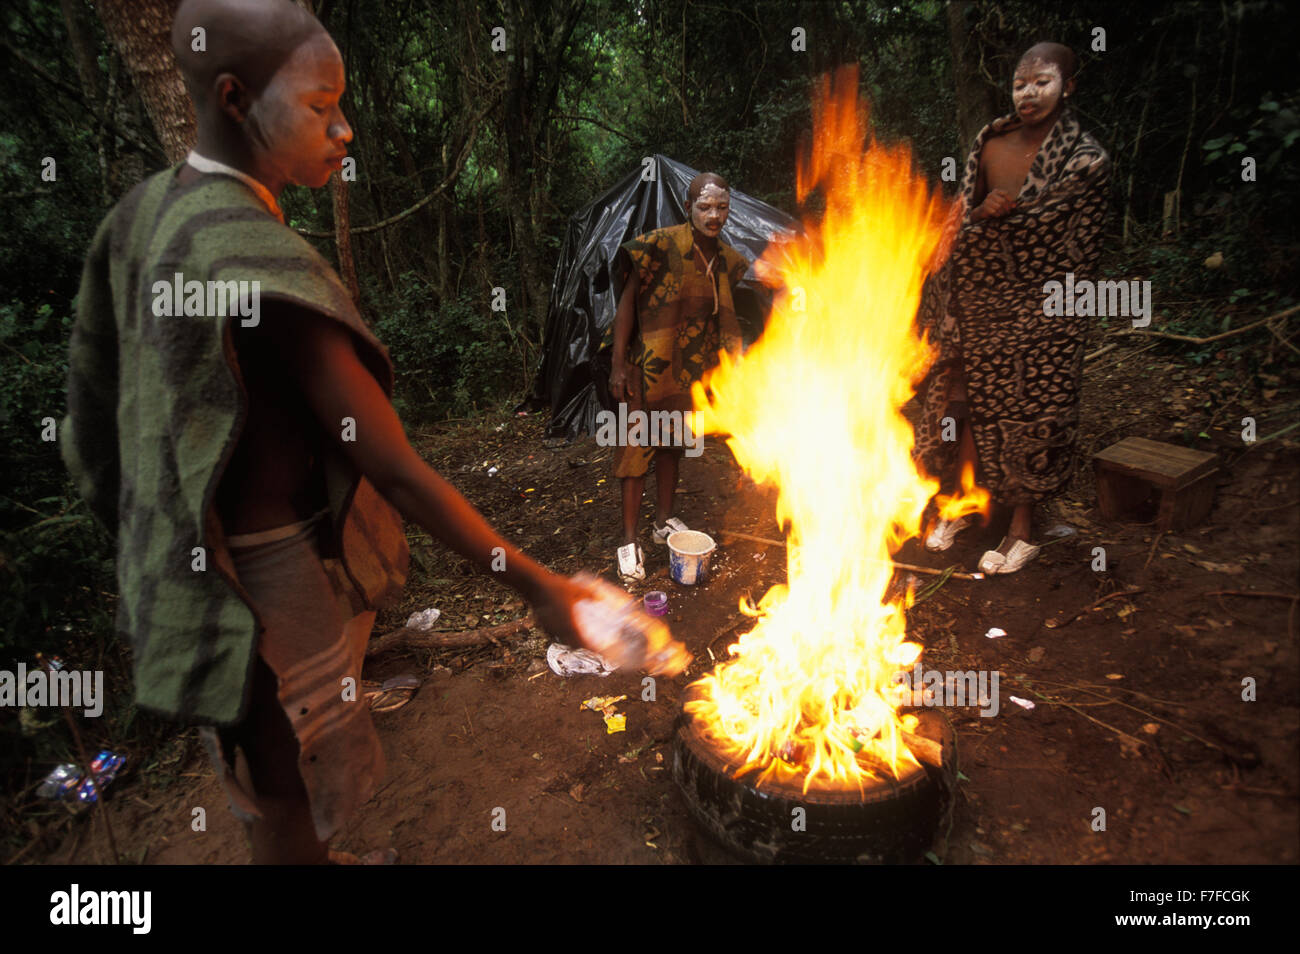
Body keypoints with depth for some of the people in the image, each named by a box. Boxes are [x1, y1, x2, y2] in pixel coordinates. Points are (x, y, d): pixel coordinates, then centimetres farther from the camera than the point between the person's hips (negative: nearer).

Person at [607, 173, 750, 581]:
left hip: (691, 368, 6)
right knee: (637, 446, -1)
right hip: (649, 363, -6)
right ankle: (629, 539, 8)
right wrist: (618, 364, -16)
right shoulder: (662, 244, -15)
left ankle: (665, 520, 33)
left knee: (672, 442, 17)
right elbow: (628, 300, -12)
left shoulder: (727, 260, 2)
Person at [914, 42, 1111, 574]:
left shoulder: (1085, 160, -7)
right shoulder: (990, 141, 6)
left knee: (1026, 417, 2)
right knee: (963, 404, 11)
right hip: (973, 306, 5)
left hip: (1036, 313, -4)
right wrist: (982, 213, -7)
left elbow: (1082, 250, -6)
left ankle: (1022, 530, 19)